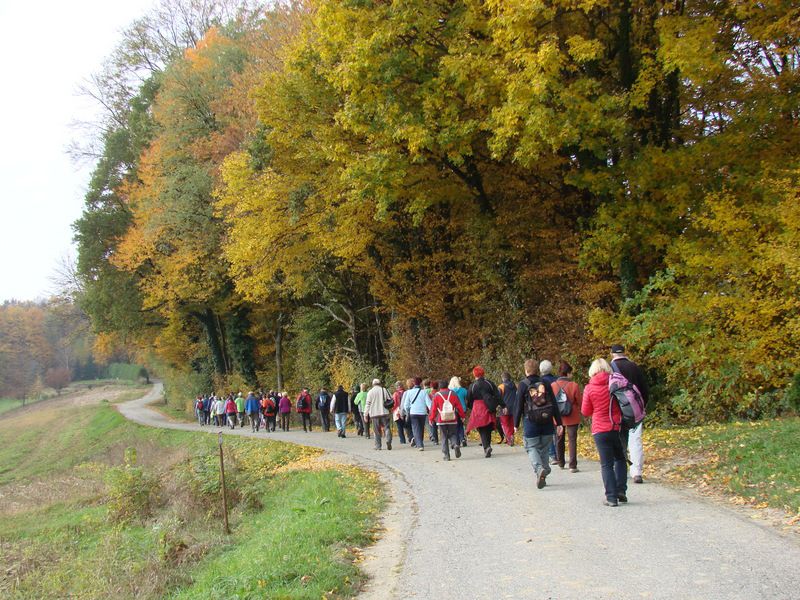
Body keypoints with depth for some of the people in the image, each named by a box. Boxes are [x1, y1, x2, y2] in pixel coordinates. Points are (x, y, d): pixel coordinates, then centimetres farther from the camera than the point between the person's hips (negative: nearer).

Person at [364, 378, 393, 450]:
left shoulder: (370, 392, 1)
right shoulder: (385, 390, 4)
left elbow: (367, 404, -1)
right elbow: (391, 400, 4)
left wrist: (365, 414, 3)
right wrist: (390, 410, 17)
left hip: (374, 414, 0)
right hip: (385, 413, 0)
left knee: (377, 430, 6)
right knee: (387, 427, 3)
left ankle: (378, 446, 6)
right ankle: (388, 440, -20)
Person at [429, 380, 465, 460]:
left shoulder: (436, 396, 0)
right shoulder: (453, 394, 4)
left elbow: (433, 409, -1)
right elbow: (459, 406, 5)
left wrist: (431, 419, 8)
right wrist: (462, 416, 14)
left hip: (441, 420, -1)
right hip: (452, 420, 1)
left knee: (444, 438, 5)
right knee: (453, 434, 14)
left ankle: (446, 455, 0)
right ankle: (456, 445, -16)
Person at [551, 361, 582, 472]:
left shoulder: (552, 386, -6)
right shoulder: (574, 386, -15)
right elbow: (579, 402, -7)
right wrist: (578, 413, 12)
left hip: (557, 418, 3)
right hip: (572, 418, -3)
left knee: (559, 441, 17)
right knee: (572, 441, 2)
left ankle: (561, 463, 26)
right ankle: (572, 466, -2)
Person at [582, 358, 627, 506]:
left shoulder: (589, 388, -5)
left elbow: (585, 412, 2)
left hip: (600, 430, -2)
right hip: (618, 427, 2)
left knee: (606, 464, 3)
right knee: (620, 459, 19)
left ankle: (611, 497, -2)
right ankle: (621, 490, 10)